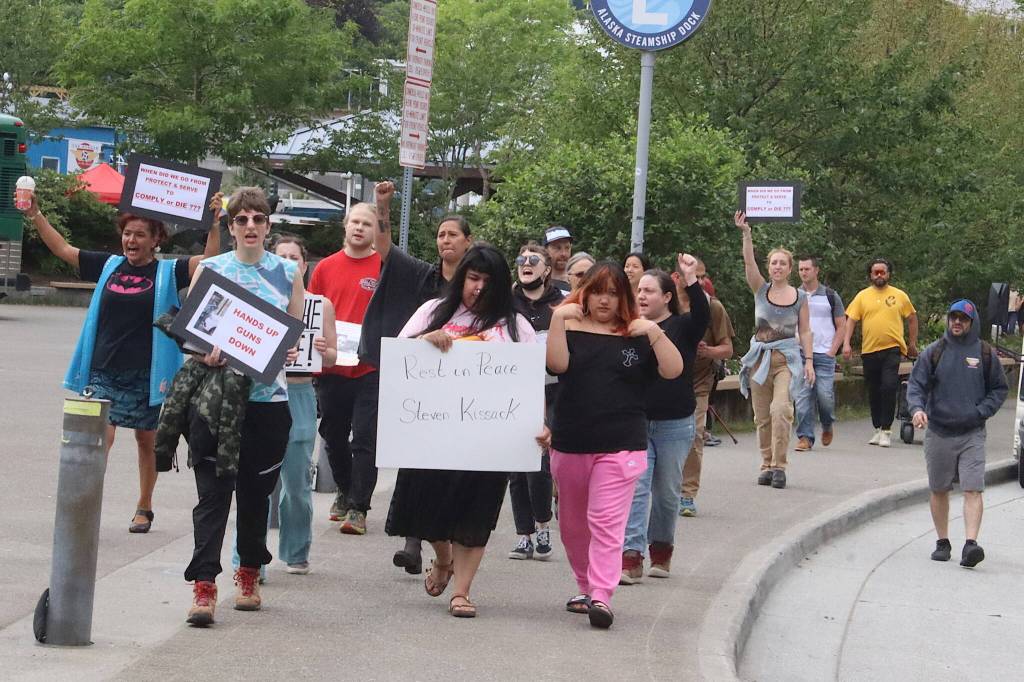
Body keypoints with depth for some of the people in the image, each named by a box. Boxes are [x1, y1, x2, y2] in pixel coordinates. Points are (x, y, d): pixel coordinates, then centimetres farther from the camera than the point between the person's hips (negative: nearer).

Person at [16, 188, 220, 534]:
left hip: (146, 375, -1)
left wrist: (214, 221, -27)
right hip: (104, 372, 1)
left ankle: (144, 508, 29)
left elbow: (210, 260, -15)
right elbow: (62, 249, 9)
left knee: (147, 442, 12)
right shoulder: (108, 265, 6)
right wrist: (35, 215, 2)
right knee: (99, 437, -14)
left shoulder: (168, 272, -2)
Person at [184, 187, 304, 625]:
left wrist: (290, 350, -9)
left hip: (268, 397, 1)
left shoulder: (287, 273, 8)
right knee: (212, 490, -8)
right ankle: (203, 585, -12)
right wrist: (205, 351, -15)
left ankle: (249, 575, 29)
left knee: (256, 491, 11)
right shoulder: (210, 269, 5)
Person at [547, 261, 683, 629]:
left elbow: (673, 371, -5)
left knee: (606, 522, -13)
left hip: (620, 446, -3)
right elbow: (557, 364, -13)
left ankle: (602, 596, -19)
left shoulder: (636, 336, 4)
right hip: (570, 443, 3)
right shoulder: (572, 330, 5)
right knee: (572, 525, 14)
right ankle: (586, 588, 30)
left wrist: (655, 334, -16)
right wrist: (558, 319, -19)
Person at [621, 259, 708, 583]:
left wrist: (691, 282, -35)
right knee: (635, 487, -9)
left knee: (667, 492, 10)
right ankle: (631, 557, -14)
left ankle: (661, 549, 29)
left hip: (675, 425, -1)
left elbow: (702, 316, -23)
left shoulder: (682, 327, -2)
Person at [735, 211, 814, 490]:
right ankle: (767, 465, 14)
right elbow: (749, 262, -10)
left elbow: (805, 331, 8)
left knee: (780, 409, -19)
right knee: (762, 415, 4)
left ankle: (779, 466, -16)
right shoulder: (761, 290, 4)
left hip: (787, 358, -2)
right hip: (760, 356, 2)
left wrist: (809, 361, 1)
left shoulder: (800, 297, 5)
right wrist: (746, 233, -23)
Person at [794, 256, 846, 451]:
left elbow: (841, 326, 6)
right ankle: (805, 437, -3)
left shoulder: (830, 296, 5)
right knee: (802, 396, -6)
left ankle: (827, 426, 21)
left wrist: (832, 351, -5)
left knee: (824, 394, -8)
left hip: (824, 354, -2)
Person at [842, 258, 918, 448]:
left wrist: (912, 343, 13)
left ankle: (886, 430, -10)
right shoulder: (862, 296, 7)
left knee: (889, 387, -15)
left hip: (892, 348, -2)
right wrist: (846, 343, -8)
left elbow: (912, 318, 15)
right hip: (869, 350, 2)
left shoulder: (900, 296, 6)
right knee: (873, 392, 9)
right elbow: (851, 320, 3)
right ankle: (878, 429, 21)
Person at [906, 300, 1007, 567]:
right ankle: (942, 543, 21)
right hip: (938, 432, 2)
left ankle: (971, 544, -22)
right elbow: (915, 384, 1)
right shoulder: (933, 352, 3)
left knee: (973, 490, -13)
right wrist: (917, 408, -19)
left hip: (972, 434, -1)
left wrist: (981, 412, -5)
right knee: (939, 490, 9)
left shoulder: (985, 354, 3)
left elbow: (1000, 389, 11)